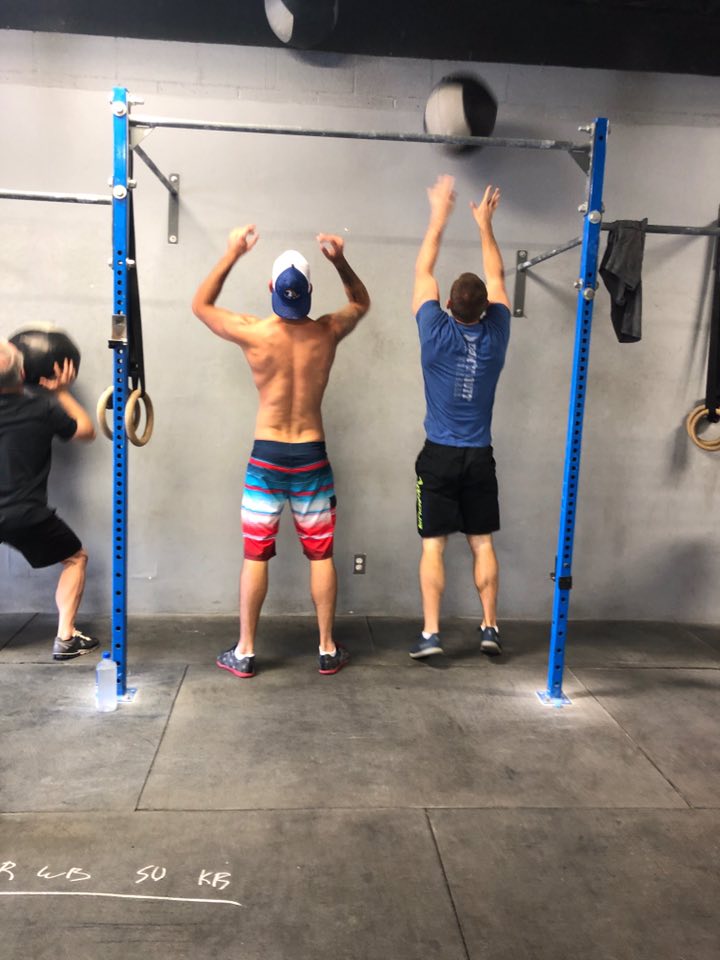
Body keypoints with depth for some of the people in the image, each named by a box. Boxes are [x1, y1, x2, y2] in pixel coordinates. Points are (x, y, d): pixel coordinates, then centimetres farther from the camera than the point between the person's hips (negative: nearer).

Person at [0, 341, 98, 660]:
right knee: (75, 558, 21)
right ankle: (65, 639, 12)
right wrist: (62, 393, 15)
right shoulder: (42, 408, -8)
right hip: (26, 516, -2)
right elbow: (87, 431, 8)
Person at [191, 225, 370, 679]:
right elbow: (362, 301, 17)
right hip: (312, 457, 1)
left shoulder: (253, 333, -10)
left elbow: (201, 304, 9)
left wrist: (232, 255, 7)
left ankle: (245, 652, 15)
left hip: (266, 457, -1)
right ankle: (328, 650, 18)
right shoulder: (327, 332, -5)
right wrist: (341, 261, 6)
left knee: (256, 556, 7)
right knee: (321, 556, 10)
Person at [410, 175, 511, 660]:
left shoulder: (436, 333, -10)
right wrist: (485, 224, 20)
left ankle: (431, 634, 1)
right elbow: (497, 276, 12)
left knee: (434, 545, 1)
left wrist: (439, 216, 12)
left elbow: (423, 271, 3)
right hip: (480, 457, 3)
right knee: (482, 543, 10)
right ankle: (490, 628, 14)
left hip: (439, 456, -2)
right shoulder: (495, 334, -4)